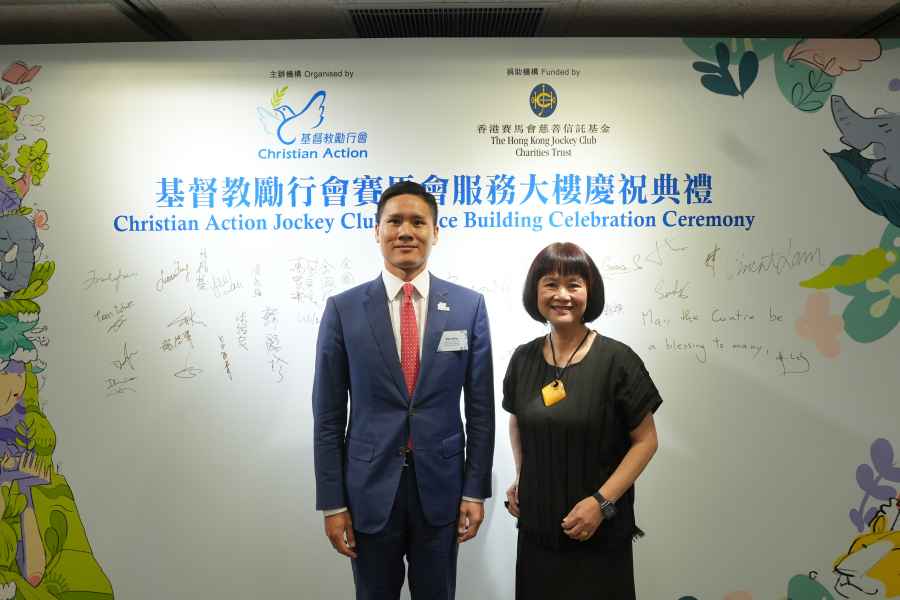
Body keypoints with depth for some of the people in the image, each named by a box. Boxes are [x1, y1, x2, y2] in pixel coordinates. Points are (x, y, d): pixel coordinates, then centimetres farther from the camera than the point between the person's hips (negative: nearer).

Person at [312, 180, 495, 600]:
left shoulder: (469, 306, -3)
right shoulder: (343, 309, -5)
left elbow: (481, 407, 1)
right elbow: (328, 415, -3)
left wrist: (475, 490, 0)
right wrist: (332, 502, -4)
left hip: (441, 486, 1)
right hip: (370, 487, 0)